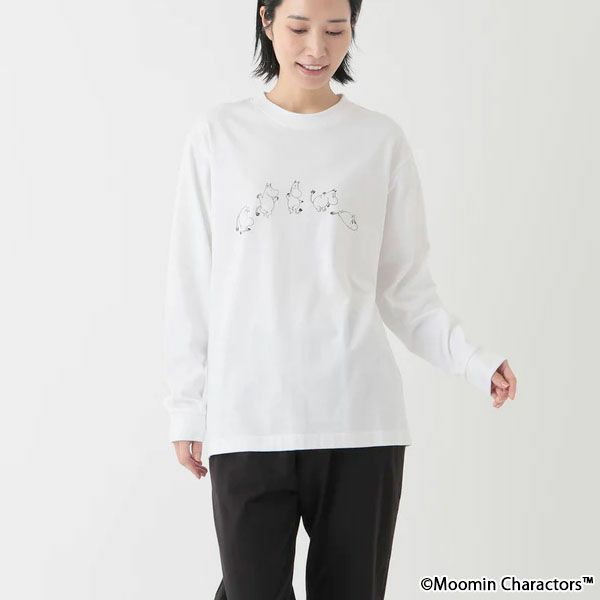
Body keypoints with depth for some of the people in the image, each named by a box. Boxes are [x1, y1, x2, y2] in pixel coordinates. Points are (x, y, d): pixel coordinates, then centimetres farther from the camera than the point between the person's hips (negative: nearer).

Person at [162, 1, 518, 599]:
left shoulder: (381, 140, 6)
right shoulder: (218, 135, 5)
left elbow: (405, 286, 6)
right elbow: (191, 285, 7)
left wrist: (471, 358, -9)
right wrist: (186, 408, 5)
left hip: (360, 418, 1)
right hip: (247, 421, 0)